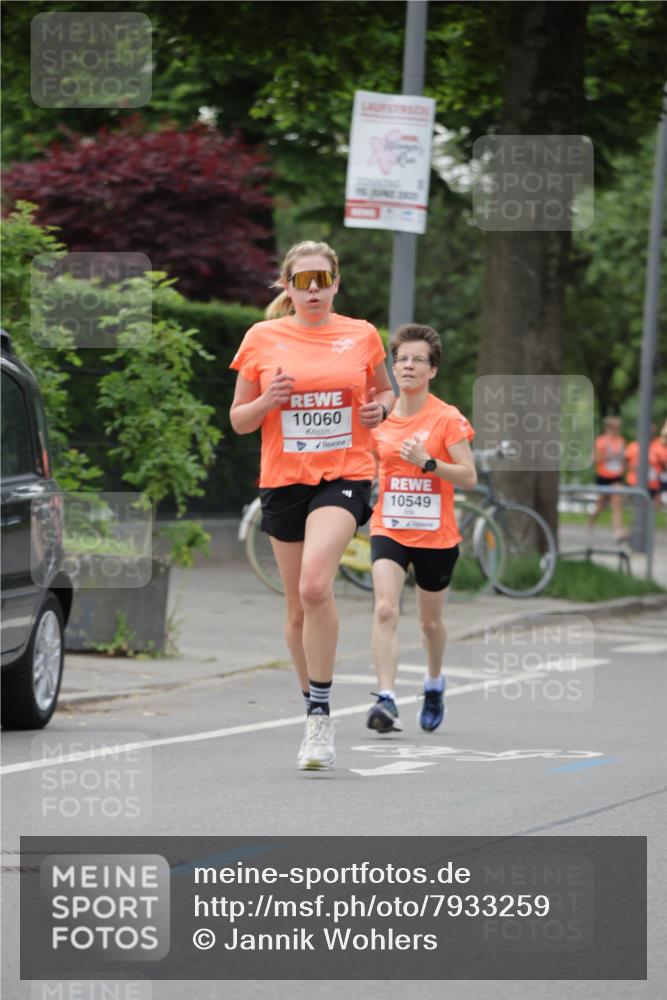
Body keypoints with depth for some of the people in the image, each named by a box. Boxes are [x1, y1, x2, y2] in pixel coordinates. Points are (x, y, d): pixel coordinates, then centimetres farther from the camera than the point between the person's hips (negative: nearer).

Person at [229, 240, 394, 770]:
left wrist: (381, 407, -2)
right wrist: (267, 400, -12)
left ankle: (320, 713, -17)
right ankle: (316, 715, 24)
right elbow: (239, 420, 8)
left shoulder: (361, 335, 4)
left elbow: (385, 390, 21)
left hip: (345, 475, -2)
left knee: (315, 586, -24)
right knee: (298, 606, 9)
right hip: (284, 481, 2)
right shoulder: (262, 339, 3)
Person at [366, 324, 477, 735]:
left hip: (435, 535, -1)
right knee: (385, 610, -20)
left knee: (431, 620, 14)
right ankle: (387, 699, -26)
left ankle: (435, 682, 43)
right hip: (389, 530, 1)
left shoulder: (448, 419, -8)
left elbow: (469, 476, -12)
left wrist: (427, 462, -24)